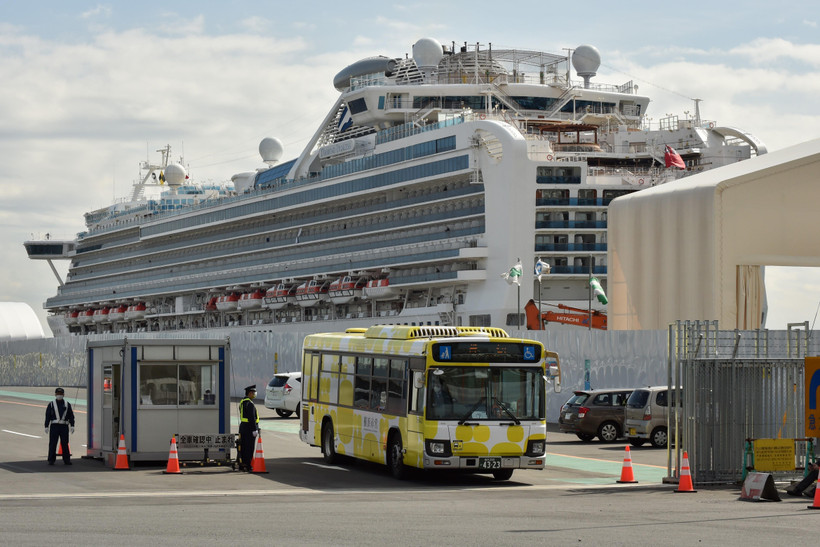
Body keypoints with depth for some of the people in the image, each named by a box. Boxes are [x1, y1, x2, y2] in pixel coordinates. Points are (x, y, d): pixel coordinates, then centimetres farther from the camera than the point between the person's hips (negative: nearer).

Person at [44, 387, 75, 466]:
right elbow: (47, 416, 4)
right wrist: (46, 426, -2)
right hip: (54, 426, -1)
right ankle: (51, 460, 2)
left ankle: (66, 460, 9)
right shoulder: (51, 405, 7)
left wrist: (72, 426, 1)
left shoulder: (67, 405, 11)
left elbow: (71, 416, 10)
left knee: (65, 444, 3)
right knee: (52, 444, -3)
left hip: (64, 426, 1)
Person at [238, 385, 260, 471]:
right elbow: (252, 418, -21)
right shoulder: (250, 404, -17)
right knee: (249, 447, -5)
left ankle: (242, 464, 17)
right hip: (249, 428, -9)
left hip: (243, 426, 9)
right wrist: (255, 430, -19)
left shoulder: (242, 402, 13)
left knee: (243, 447, 13)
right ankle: (247, 465, -4)